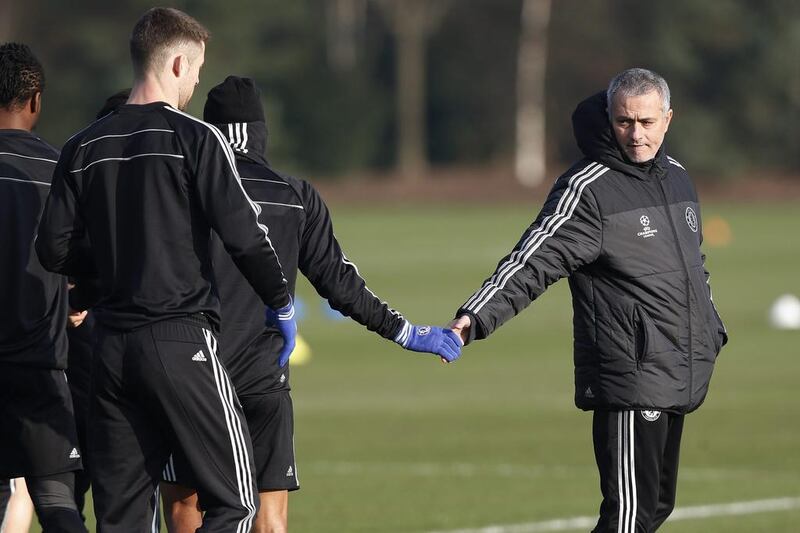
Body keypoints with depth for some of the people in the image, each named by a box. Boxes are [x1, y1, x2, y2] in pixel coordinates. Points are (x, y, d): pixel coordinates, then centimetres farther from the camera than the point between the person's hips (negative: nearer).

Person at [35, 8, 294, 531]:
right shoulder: (194, 138, -7)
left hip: (110, 345, 6)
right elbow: (243, 233, -11)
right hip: (182, 340, -6)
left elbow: (55, 250, 8)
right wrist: (282, 303, 5)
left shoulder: (84, 148, 8)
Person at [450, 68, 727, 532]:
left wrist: (711, 331, 28)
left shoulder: (677, 177, 13)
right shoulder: (588, 189, -11)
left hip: (680, 381, 8)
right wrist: (478, 316, -33)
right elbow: (533, 263, -20)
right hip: (629, 383, -8)